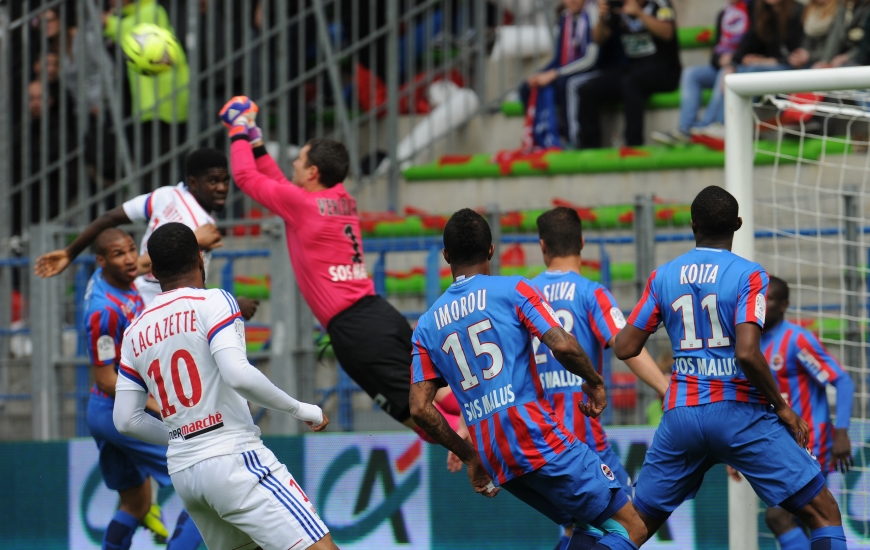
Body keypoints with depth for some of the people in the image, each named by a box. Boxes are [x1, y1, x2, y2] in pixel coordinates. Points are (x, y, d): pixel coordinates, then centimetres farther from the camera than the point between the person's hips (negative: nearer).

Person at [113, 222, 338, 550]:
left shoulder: (135, 333, 15)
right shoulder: (212, 302, -3)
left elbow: (126, 420, 14)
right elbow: (238, 375, -18)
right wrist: (301, 410, -6)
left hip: (182, 471, 7)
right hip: (233, 461, -7)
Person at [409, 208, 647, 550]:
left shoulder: (427, 326, 14)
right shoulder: (513, 291, 1)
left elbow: (420, 409, 7)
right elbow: (563, 346, -12)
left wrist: (470, 458, 17)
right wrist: (594, 382, 7)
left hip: (495, 463, 6)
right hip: (541, 443, -6)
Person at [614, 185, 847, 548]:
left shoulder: (662, 277, 6)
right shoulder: (748, 276, -7)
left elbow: (625, 349, 7)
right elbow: (747, 353, -19)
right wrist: (782, 407, -6)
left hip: (680, 415, 4)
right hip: (738, 411, -4)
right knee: (825, 515, -1)